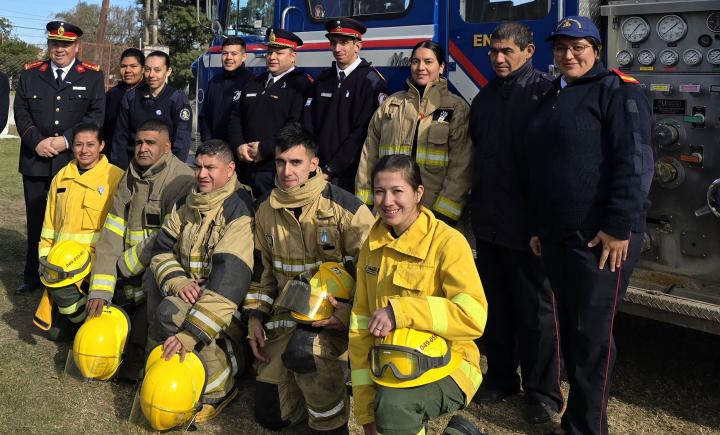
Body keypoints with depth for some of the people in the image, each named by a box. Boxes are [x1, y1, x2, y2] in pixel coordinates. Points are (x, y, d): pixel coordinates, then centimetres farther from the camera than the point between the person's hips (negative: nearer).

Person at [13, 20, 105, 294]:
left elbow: (96, 115, -4)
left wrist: (66, 140, -13)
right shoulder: (29, 74, 12)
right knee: (36, 220, 9)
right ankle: (33, 276, 21)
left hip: (74, 161, -2)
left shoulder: (92, 76, 5)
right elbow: (21, 113, 6)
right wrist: (37, 141, -10)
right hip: (36, 161, 3)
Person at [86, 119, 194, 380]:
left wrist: (123, 266, -8)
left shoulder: (181, 180, -13)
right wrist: (100, 290, -7)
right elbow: (111, 236, 2)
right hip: (130, 277, 8)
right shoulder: (129, 180, 10)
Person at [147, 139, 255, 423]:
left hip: (225, 297, -7)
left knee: (171, 313, -29)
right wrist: (178, 282, -16)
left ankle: (218, 389, -13)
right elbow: (162, 250, 8)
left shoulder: (239, 212, -17)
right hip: (188, 289, 7)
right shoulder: (186, 204, 7)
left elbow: (229, 278, -28)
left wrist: (191, 334, -34)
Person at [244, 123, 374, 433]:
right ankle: (324, 373, 30)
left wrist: (354, 312, -20)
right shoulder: (266, 209, 5)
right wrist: (255, 316, 6)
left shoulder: (345, 207, -12)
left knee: (302, 349, -38)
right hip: (288, 313, 5)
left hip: (337, 313, -5)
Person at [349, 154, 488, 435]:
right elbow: (361, 325, 3)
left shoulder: (447, 242, -15)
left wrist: (399, 311, -28)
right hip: (391, 368, 6)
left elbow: (473, 317, -25)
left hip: (446, 367, -6)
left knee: (393, 405, -31)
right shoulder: (372, 246, 4)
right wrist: (365, 409, -2)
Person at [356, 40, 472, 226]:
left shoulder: (457, 108, 2)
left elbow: (461, 167, -5)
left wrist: (443, 214, -12)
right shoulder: (390, 105, 12)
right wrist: (364, 204, 5)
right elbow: (370, 156, 11)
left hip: (434, 212, -2)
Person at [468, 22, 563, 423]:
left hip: (527, 223, -6)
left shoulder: (545, 91, -7)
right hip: (488, 221, 7)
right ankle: (501, 377, 29)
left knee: (535, 308, 3)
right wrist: (475, 205, 15)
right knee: (496, 303, 15)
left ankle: (544, 393, 15)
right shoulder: (485, 97, 14)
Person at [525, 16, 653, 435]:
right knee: (570, 329, 13)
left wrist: (620, 228, -20)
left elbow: (635, 164, -16)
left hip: (601, 237, -7)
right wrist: (539, 227, 19)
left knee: (592, 334, -1)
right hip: (557, 235, 8)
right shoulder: (552, 97, 18)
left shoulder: (617, 91, -6)